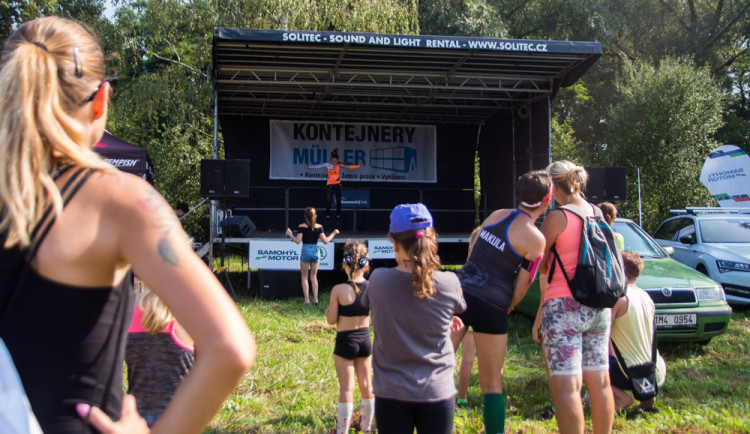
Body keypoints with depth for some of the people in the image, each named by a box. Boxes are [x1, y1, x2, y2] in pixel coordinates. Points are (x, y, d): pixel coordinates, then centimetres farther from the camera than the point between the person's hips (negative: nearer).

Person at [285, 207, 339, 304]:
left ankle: (307, 299, 3)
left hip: (305, 252, -2)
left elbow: (298, 241, -13)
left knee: (304, 277, 9)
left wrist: (290, 235, 3)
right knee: (314, 276, 16)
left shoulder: (301, 227, -8)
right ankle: (315, 299, 12)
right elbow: (325, 241, -6)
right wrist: (333, 233, 9)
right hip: (315, 251, 2)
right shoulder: (319, 227, -2)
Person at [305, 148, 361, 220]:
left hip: (337, 184, 1)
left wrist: (358, 166, -13)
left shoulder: (339, 165, -1)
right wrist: (309, 167, 1)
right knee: (328, 200, -7)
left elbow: (349, 167, -6)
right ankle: (327, 215, 2)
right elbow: (318, 166, 4)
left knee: (338, 200, 4)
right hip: (329, 185, -1)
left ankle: (338, 214, 15)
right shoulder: (327, 165, 1)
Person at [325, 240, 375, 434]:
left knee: (347, 388, 3)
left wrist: (327, 310, 9)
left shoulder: (338, 290, -18)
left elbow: (331, 320, -11)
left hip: (345, 341, -4)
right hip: (365, 339, 4)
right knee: (366, 385, 16)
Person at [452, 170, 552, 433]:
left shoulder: (498, 214, 9)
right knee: (492, 384, 11)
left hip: (459, 291, 5)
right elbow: (522, 287, -3)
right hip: (490, 307, -4)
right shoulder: (536, 239, -6)